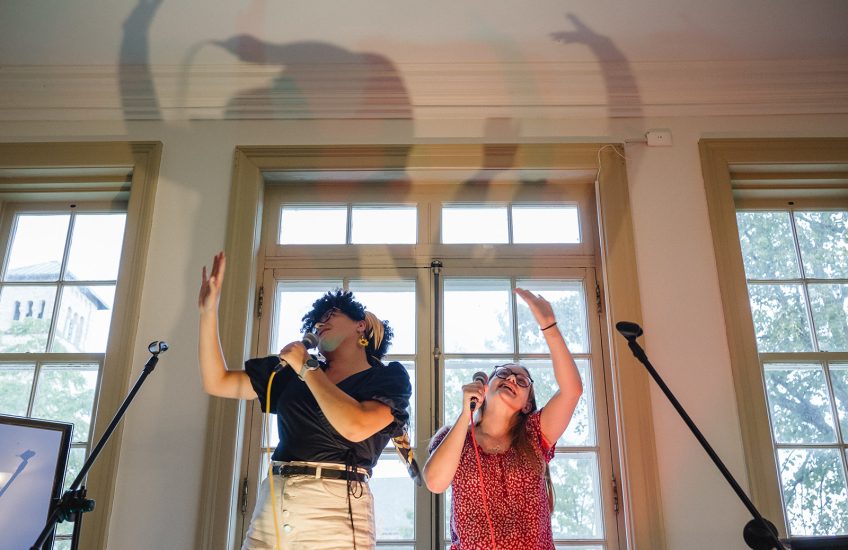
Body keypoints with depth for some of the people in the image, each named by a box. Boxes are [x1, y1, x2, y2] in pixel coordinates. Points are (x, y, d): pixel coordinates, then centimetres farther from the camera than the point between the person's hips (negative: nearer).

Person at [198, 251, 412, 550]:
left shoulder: (390, 377, 1)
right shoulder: (291, 371, 15)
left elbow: (356, 428, -18)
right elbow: (217, 382, 14)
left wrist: (307, 368, -7)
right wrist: (208, 310, 5)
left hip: (336, 512, -4)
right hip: (271, 505, 5)